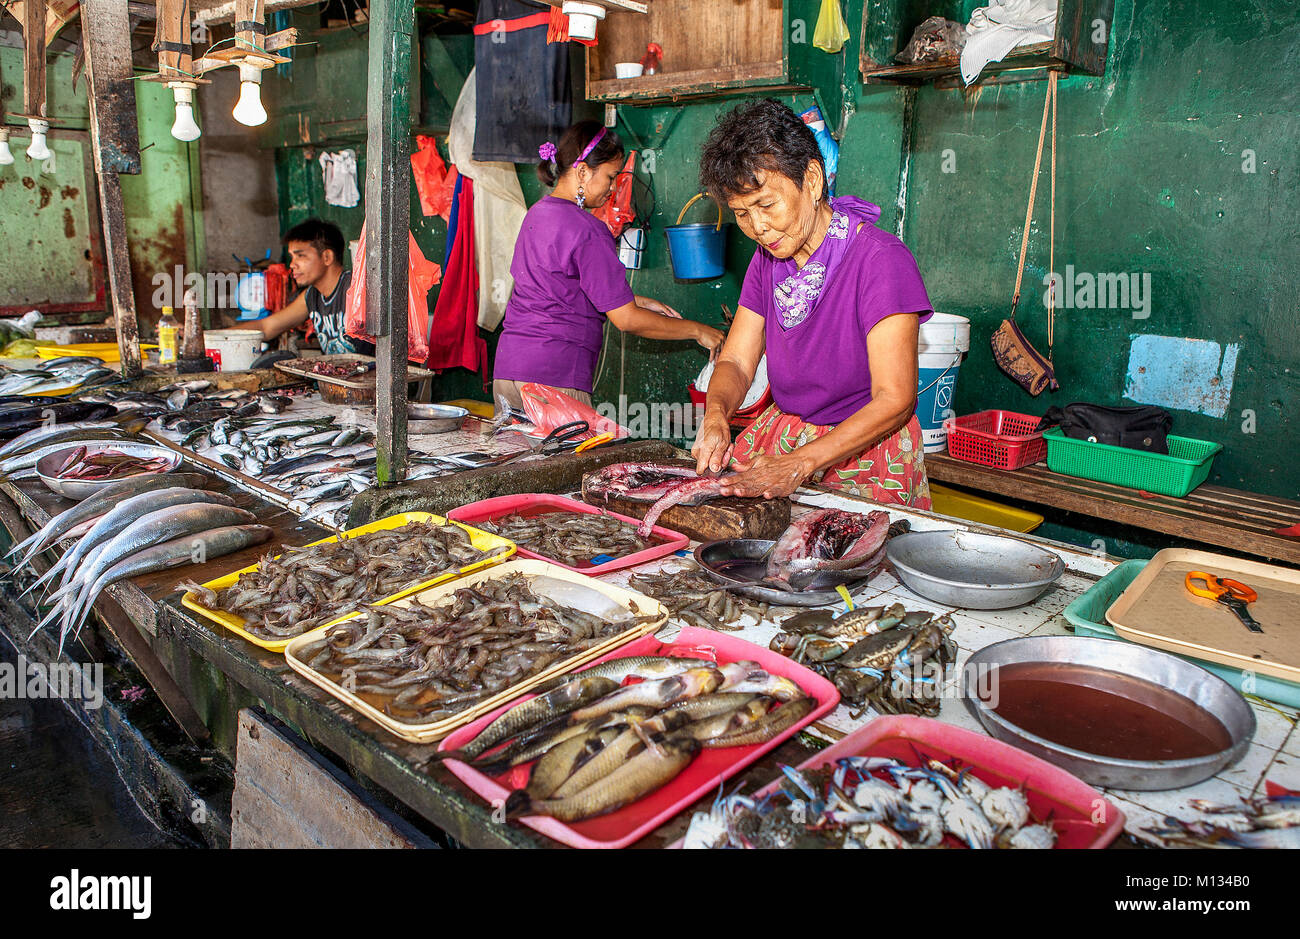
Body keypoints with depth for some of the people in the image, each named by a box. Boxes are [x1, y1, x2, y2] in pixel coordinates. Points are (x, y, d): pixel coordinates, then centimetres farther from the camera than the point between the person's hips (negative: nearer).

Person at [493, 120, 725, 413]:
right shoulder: (586, 230, -14)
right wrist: (697, 330, -3)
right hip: (553, 379, -9)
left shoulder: (538, 212, 13)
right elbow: (626, 319, -13)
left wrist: (637, 301, 18)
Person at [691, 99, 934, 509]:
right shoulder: (767, 260, 6)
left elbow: (894, 400, -20)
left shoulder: (881, 259, -15)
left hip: (865, 456, -5)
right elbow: (735, 362, 6)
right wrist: (715, 416, -18)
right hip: (781, 437, 5)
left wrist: (798, 464, -29)